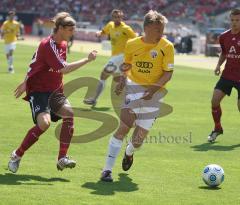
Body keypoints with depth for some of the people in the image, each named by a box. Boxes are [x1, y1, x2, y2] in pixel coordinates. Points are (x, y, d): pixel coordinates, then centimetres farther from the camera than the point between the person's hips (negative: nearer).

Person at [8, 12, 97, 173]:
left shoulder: (63, 45, 10)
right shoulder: (47, 45, -19)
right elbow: (63, 69, -26)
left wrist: (26, 83, 23)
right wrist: (87, 60, -22)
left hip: (54, 91, 8)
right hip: (38, 91, -8)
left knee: (68, 113, -18)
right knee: (44, 123, -26)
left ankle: (62, 158, -15)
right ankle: (17, 155, -8)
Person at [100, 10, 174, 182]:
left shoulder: (167, 47, -7)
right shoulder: (132, 44, 0)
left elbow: (168, 73, -7)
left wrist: (154, 88, -22)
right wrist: (123, 79, -2)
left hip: (154, 92, 0)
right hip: (134, 88, 0)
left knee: (138, 139, 3)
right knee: (124, 127, -18)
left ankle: (129, 153, 42)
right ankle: (107, 169, -11)